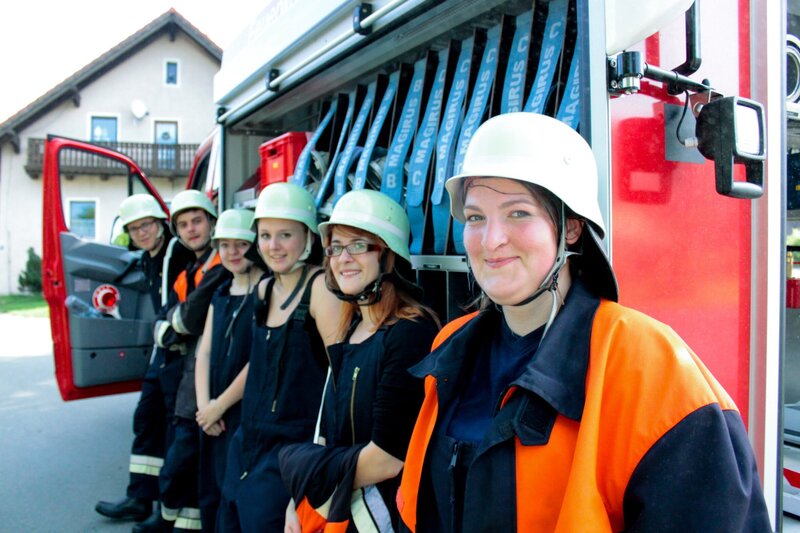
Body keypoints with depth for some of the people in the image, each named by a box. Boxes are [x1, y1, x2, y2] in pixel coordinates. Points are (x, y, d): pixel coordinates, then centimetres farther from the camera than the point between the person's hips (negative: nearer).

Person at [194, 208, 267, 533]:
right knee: (211, 498, 16)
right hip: (214, 415, 7)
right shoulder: (221, 294, 14)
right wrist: (204, 405, -3)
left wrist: (220, 405, -9)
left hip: (250, 415, -7)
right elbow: (205, 352, 10)